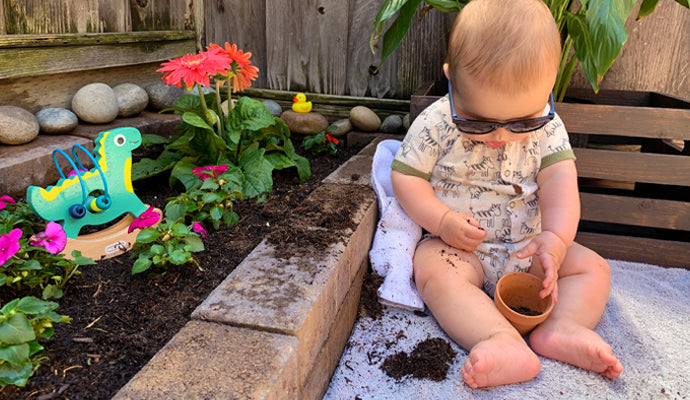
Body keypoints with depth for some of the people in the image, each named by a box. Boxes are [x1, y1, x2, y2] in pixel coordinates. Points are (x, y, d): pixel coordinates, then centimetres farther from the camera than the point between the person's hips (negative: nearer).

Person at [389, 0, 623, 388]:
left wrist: (556, 239, -29)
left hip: (529, 247, 4)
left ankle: (562, 328, -25)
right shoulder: (436, 124, -14)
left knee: (594, 267, -5)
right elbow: (406, 176, -10)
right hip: (457, 246, -3)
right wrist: (443, 221, -23)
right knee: (434, 269, -33)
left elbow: (560, 181, -12)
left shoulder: (546, 126, -6)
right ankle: (504, 341, -46)